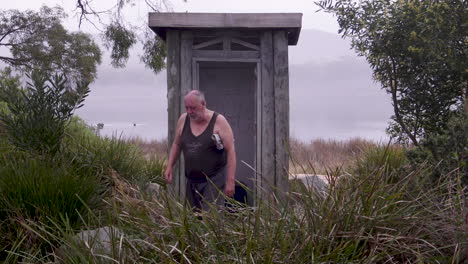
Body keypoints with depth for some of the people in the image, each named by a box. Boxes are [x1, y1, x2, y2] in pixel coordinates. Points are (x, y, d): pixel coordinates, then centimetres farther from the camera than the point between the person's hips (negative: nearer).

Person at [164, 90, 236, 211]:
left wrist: (230, 181, -15)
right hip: (191, 180, 5)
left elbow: (230, 151, -11)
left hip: (214, 179, -5)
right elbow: (176, 144, 17)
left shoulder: (219, 121, -10)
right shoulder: (183, 120, 4)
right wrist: (169, 166, 7)